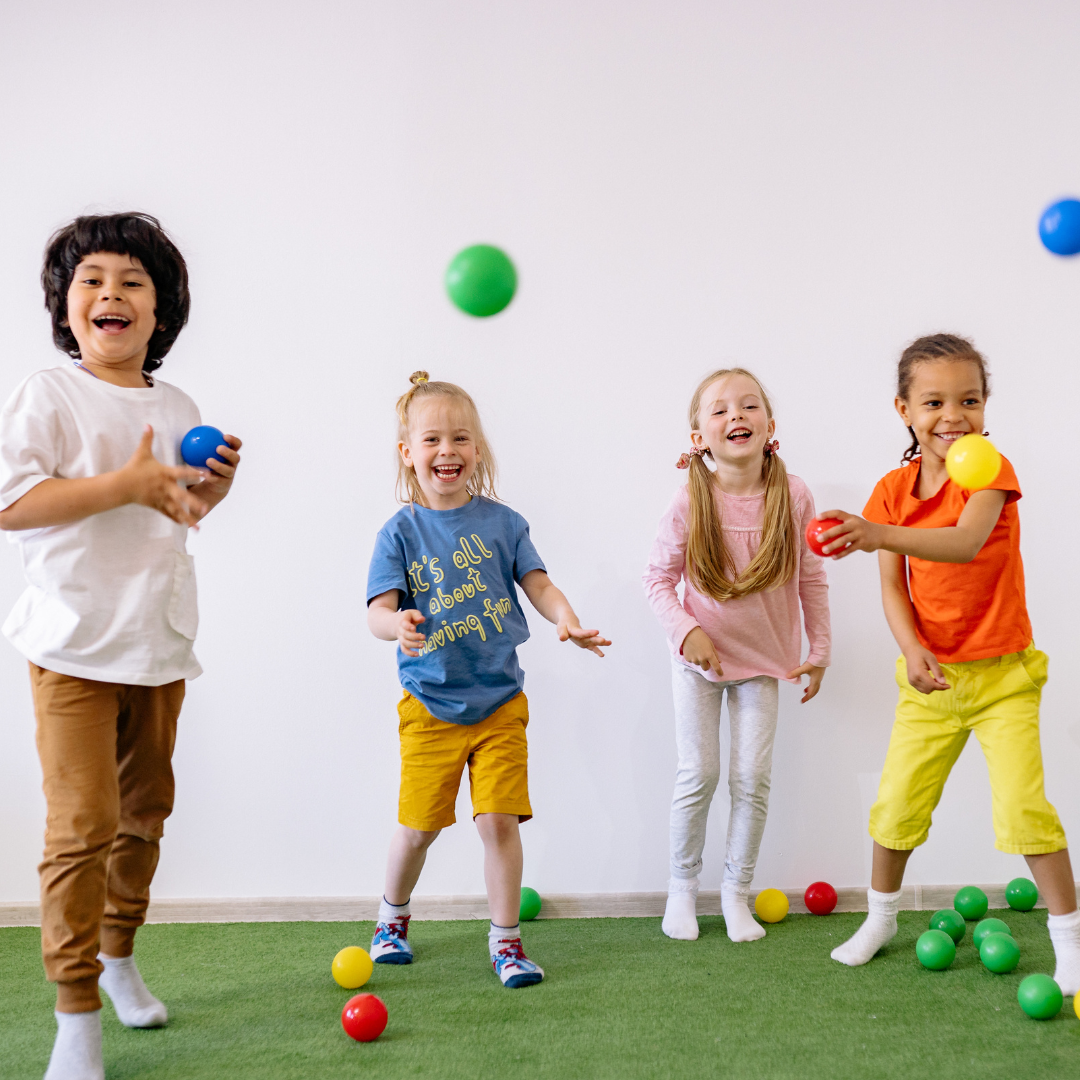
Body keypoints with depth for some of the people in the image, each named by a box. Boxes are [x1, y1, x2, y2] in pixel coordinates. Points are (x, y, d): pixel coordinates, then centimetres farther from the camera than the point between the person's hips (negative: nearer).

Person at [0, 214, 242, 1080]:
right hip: (75, 641, -6)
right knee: (84, 823, -9)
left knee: (145, 811, 16)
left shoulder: (179, 410, 12)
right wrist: (126, 485, -23)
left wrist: (211, 490, 2)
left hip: (159, 640, 6)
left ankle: (118, 956, 36)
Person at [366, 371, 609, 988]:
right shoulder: (401, 532, -4)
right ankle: (393, 918, 35)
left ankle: (506, 940, 13)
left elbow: (537, 584, -2)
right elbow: (379, 610, -11)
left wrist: (566, 618, -23)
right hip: (430, 705, -1)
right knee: (419, 825, 7)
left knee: (500, 819, -4)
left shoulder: (501, 521, 0)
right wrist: (398, 625, -35)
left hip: (500, 701, 1)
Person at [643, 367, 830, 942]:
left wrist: (820, 651, 1)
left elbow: (812, 579, -2)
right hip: (699, 657, -1)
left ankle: (736, 891, 21)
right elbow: (658, 577, -7)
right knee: (697, 775, 2)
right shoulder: (690, 502, -17)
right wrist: (686, 631, -20)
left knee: (753, 777, 3)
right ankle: (682, 886, 22)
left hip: (763, 658, 1)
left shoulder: (792, 496, -13)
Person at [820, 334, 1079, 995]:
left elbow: (966, 542, -33)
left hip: (1002, 673, -3)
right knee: (897, 802, 8)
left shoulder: (991, 470, -12)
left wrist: (881, 533, -49)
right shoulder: (894, 490, 1)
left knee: (1024, 807, -10)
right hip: (930, 675, 4)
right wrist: (913, 648, -20)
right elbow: (892, 584, -1)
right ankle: (881, 918, 31)